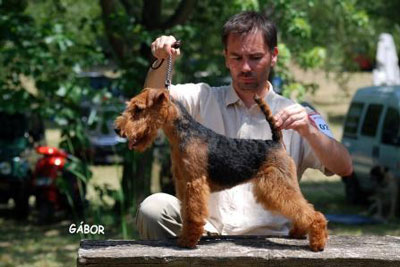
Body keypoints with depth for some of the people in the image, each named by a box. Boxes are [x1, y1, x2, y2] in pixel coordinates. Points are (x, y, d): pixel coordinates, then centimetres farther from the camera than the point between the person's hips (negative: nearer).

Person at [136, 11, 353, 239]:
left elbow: (344, 168, -5)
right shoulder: (205, 99, 12)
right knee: (153, 208, -24)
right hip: (205, 227, 2)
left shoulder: (295, 115, 5)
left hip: (266, 236, -2)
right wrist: (163, 62, -22)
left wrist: (309, 131, -22)